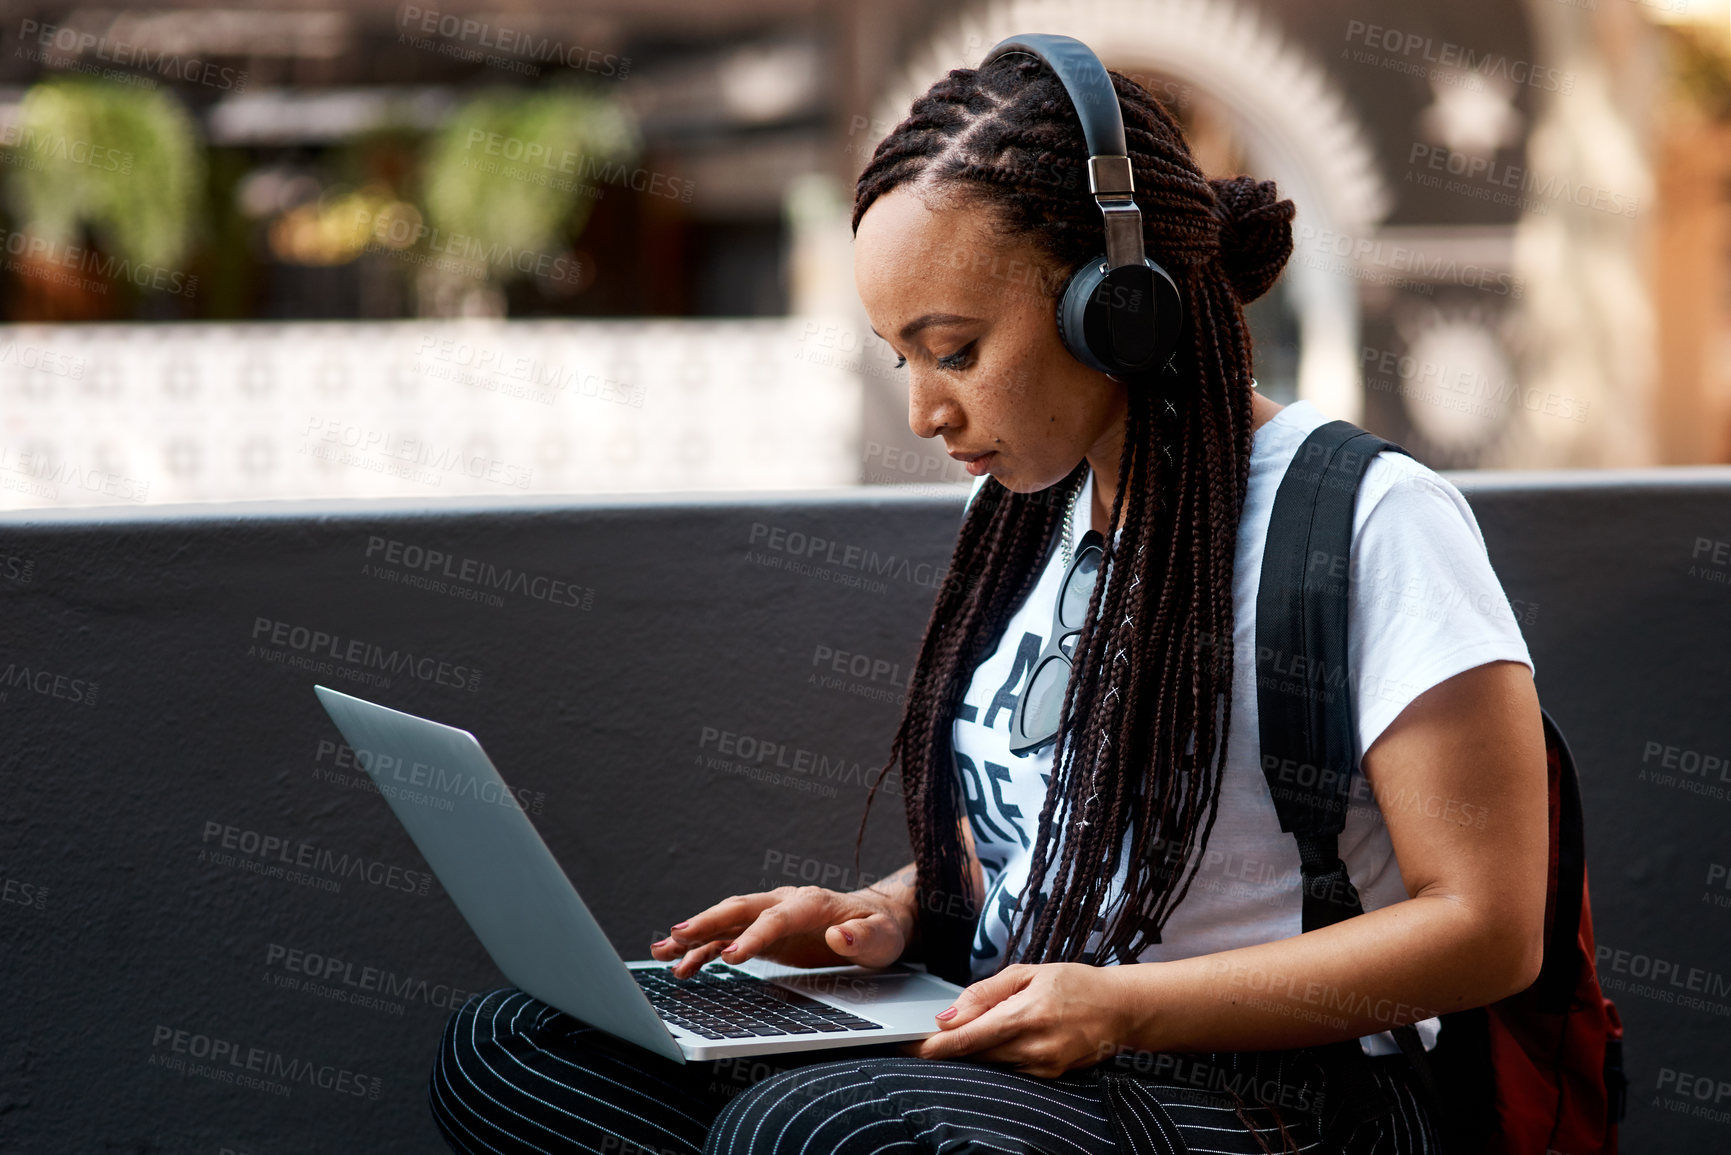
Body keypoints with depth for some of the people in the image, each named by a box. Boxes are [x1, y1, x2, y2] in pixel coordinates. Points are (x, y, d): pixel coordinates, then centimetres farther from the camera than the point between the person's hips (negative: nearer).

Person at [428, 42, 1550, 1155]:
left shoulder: (1374, 519, -12)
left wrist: (1124, 1007, -19)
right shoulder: (1034, 506, 13)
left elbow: (1489, 928, -15)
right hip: (1011, 1053, 9)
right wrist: (893, 912, 3)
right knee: (503, 1048, -9)